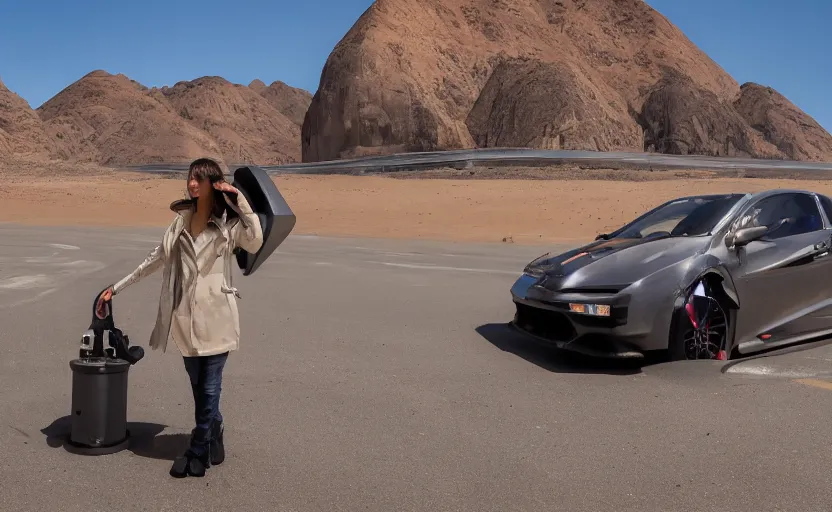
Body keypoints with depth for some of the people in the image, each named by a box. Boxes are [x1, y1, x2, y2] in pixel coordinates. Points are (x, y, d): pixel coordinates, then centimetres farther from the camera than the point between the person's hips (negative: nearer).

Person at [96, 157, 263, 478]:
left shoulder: (229, 222, -4)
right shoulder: (182, 220, 10)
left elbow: (255, 243, -25)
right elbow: (154, 261, 17)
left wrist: (240, 201, -22)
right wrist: (115, 288, 18)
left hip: (215, 317, -5)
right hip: (186, 317, 5)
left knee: (209, 388, 2)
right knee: (199, 387, 15)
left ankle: (199, 451, 18)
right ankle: (213, 440, 33)